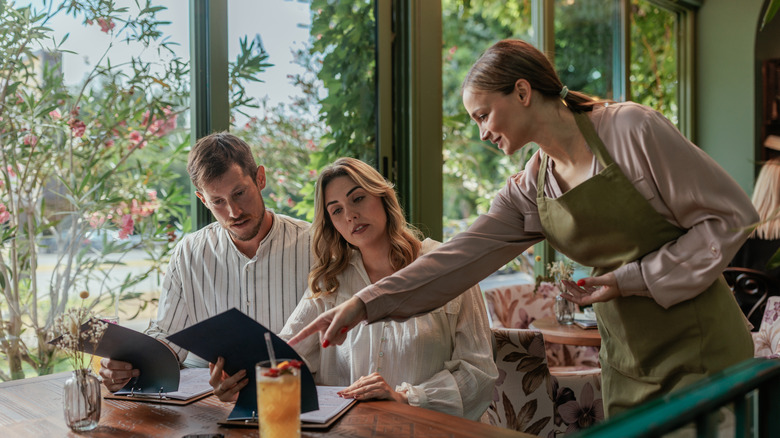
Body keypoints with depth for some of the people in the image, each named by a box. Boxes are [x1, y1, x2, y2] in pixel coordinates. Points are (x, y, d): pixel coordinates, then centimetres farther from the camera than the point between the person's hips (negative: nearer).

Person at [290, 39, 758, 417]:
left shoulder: (630, 129, -14)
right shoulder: (530, 191, 2)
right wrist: (363, 304, -10)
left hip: (700, 348, -5)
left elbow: (730, 216, -10)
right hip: (627, 362, 5)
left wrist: (630, 279, -16)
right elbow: (460, 257, -3)